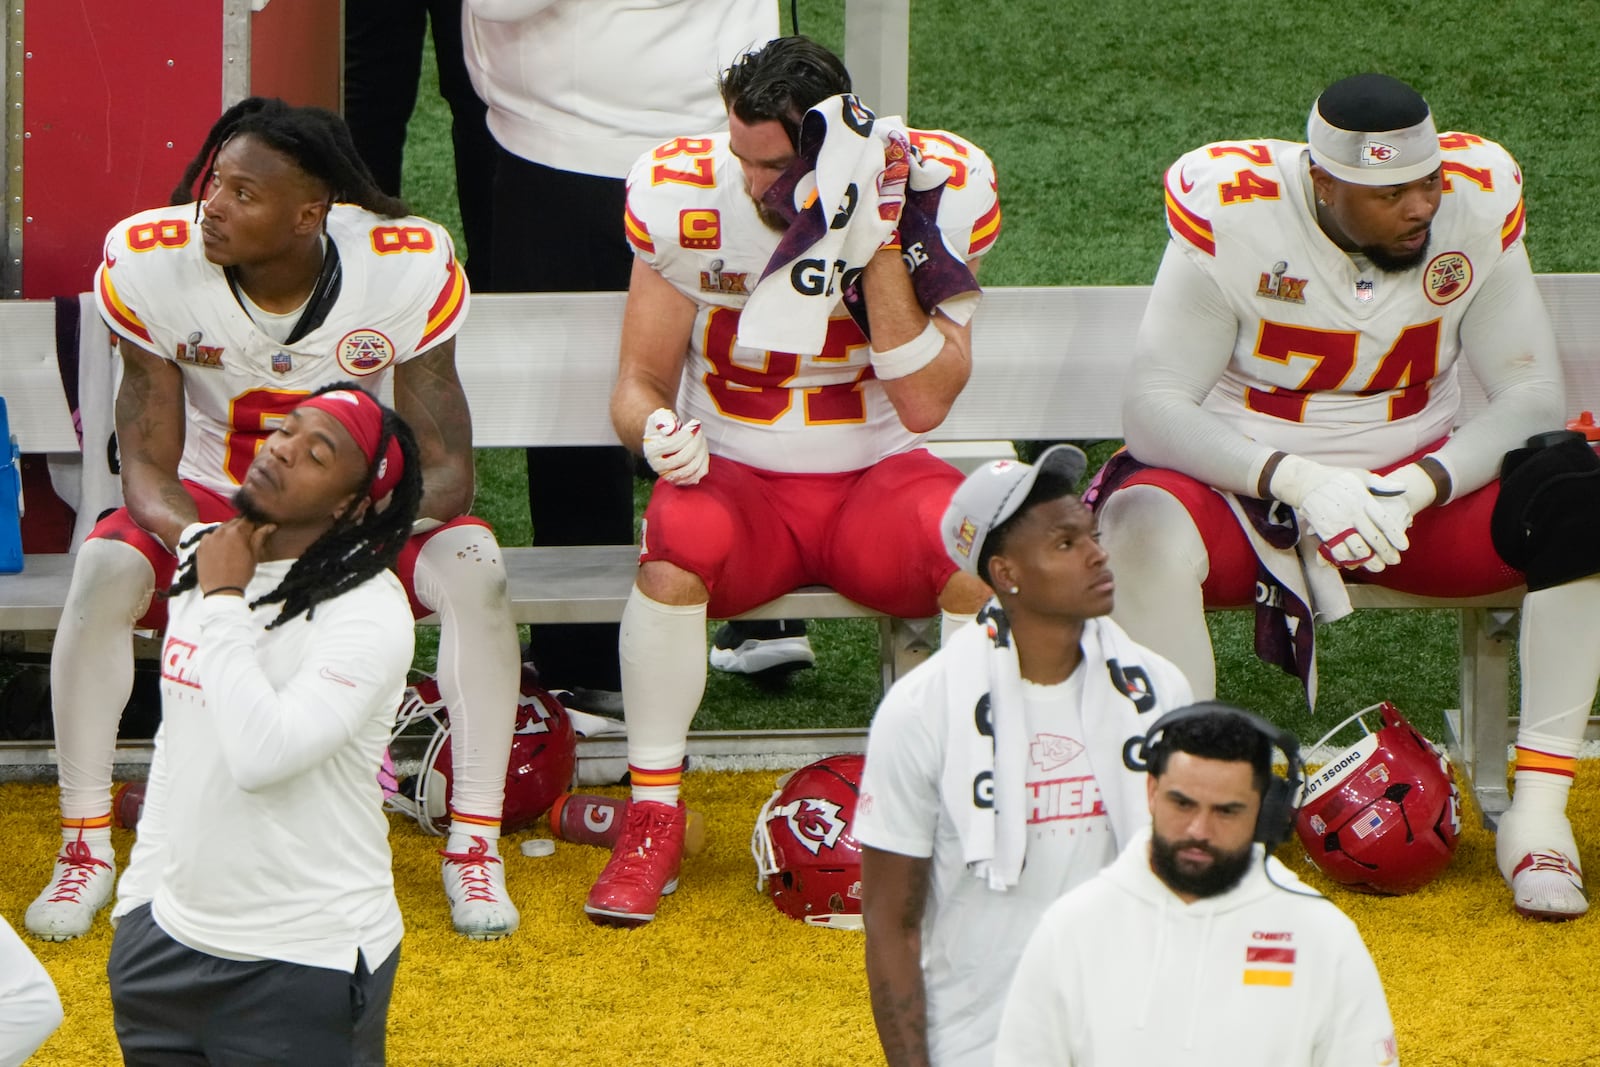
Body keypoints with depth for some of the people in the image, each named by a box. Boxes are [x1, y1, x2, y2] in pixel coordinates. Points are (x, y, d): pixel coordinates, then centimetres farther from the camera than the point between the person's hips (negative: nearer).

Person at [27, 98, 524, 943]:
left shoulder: (407, 270, -24)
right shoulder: (152, 263, -23)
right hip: (211, 502, 0)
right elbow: (147, 466, -18)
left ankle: (475, 847, -17)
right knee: (106, 569, -30)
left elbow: (448, 471, -19)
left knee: (472, 567, -29)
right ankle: (85, 848, -17)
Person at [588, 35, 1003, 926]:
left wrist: (876, 244, -24)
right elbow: (641, 380, 2)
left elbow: (924, 404, -14)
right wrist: (659, 430, -23)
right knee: (681, 542, -35)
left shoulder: (937, 192, -11)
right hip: (737, 479, 0)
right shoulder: (687, 198, -8)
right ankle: (652, 823, -19)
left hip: (876, 478, 0)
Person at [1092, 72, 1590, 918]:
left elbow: (1531, 400, -8)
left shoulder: (1477, 206, -11)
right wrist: (1298, 481, -34)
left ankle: (1539, 806, -21)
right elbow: (1152, 410, -18)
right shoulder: (1232, 215, -18)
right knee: (1146, 534, -36)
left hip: (1423, 479, 3)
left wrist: (1413, 491, -27)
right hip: (1247, 482, -3)